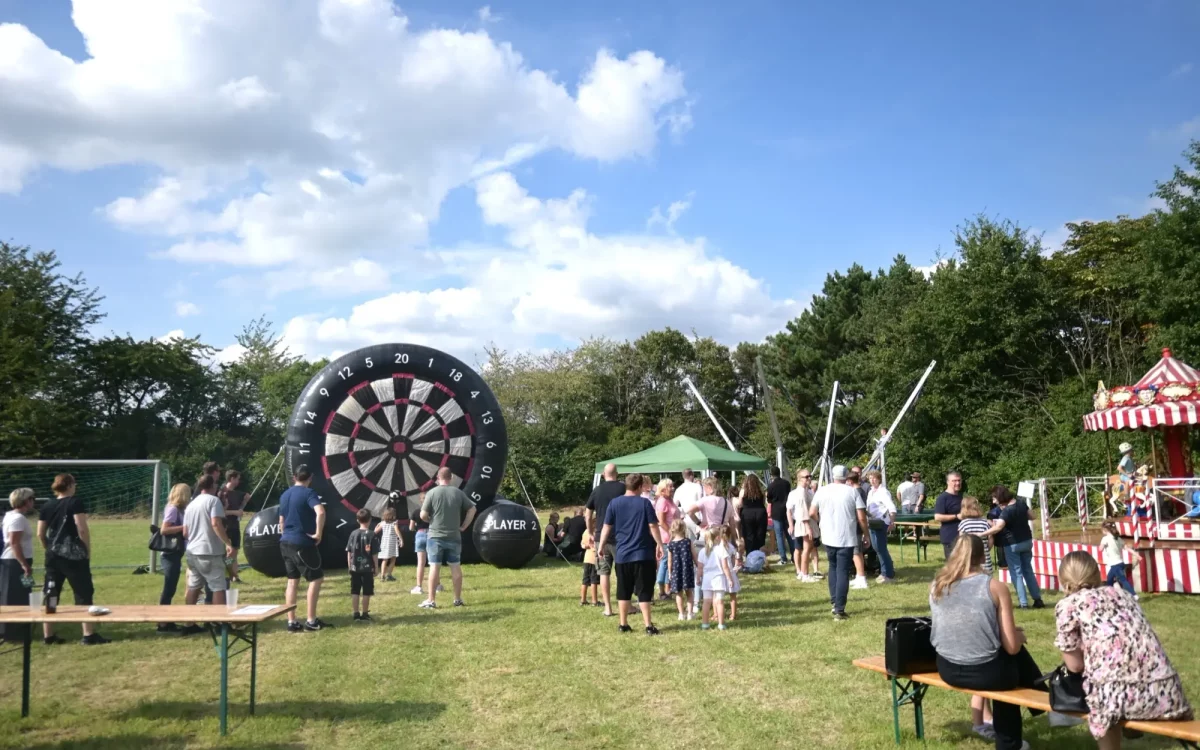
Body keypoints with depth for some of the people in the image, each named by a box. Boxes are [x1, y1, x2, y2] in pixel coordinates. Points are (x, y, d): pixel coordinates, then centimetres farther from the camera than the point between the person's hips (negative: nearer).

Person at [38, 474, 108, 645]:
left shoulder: (46, 506, 9)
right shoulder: (76, 503, -7)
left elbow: (40, 534, 10)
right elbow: (82, 529, -14)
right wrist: (88, 551, -5)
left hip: (53, 556, 6)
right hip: (74, 555, -6)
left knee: (50, 595, 10)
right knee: (83, 594, -1)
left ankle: (48, 636, 14)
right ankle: (89, 635, -1)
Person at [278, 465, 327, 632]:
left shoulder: (285, 494, 12)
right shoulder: (308, 493, -12)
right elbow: (320, 512, -29)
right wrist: (318, 533, -19)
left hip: (286, 542, 7)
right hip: (303, 543, -7)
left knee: (292, 581, 11)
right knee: (316, 579, 4)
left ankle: (291, 622, 12)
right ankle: (311, 621, 4)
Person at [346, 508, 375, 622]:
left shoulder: (353, 533, 2)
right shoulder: (371, 534, -8)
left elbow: (349, 552, 5)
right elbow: (374, 554, -8)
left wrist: (349, 566, 13)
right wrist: (375, 568, 1)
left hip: (355, 567, 3)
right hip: (367, 568, -3)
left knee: (355, 592, 8)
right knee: (366, 593, 5)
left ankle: (356, 614, 11)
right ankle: (365, 614, 9)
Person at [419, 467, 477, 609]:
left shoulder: (432, 493, -8)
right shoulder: (458, 493, 1)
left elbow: (423, 515, -10)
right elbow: (472, 509, 4)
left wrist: (431, 520, 10)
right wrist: (464, 526, 9)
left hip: (436, 537, -2)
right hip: (454, 537, 2)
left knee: (434, 567, 1)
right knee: (456, 567, 10)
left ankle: (431, 600, 4)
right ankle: (458, 599, 15)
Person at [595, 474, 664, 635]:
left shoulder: (614, 503, 1)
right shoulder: (644, 503, -6)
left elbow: (607, 527, 4)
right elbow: (653, 526, -5)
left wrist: (601, 546, 13)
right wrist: (659, 545, 5)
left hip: (622, 554, 2)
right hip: (643, 554, -2)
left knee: (623, 591, 12)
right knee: (644, 591, 2)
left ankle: (623, 624, 17)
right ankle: (648, 626, -1)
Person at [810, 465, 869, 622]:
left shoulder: (822, 491, 1)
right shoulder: (852, 492, -5)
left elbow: (812, 513, 3)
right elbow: (861, 518, -7)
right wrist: (866, 535, 5)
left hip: (828, 537, 2)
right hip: (847, 538, -2)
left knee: (833, 567, 21)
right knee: (843, 572, 1)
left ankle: (834, 601, 16)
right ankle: (839, 610, -2)